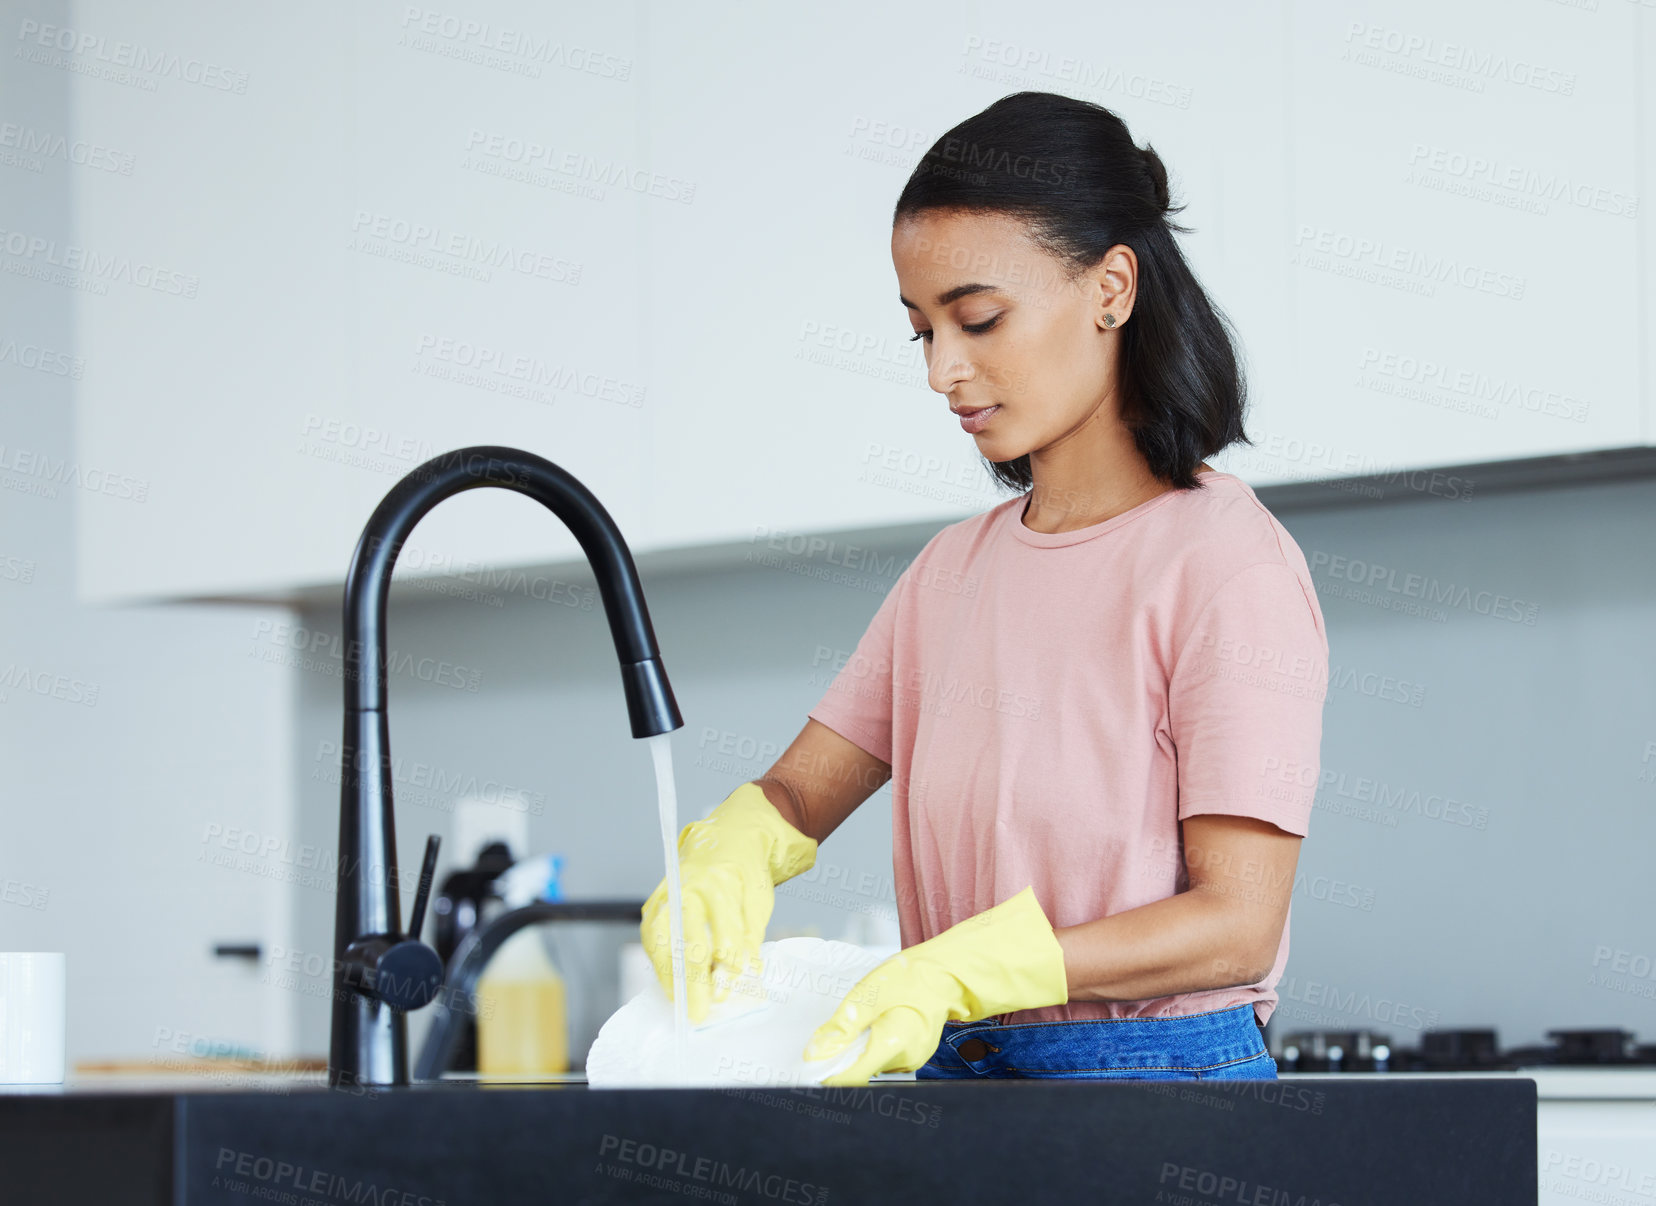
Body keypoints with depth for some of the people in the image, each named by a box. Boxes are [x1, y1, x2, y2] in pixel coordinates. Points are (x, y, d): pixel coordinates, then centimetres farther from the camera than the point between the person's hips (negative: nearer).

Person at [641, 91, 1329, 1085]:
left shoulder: (1225, 561, -8)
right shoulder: (954, 569, 16)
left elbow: (1237, 924, -14)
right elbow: (801, 792, 15)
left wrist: (960, 972, -25)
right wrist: (729, 854, -10)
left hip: (1159, 1082, -5)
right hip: (954, 1073, 6)